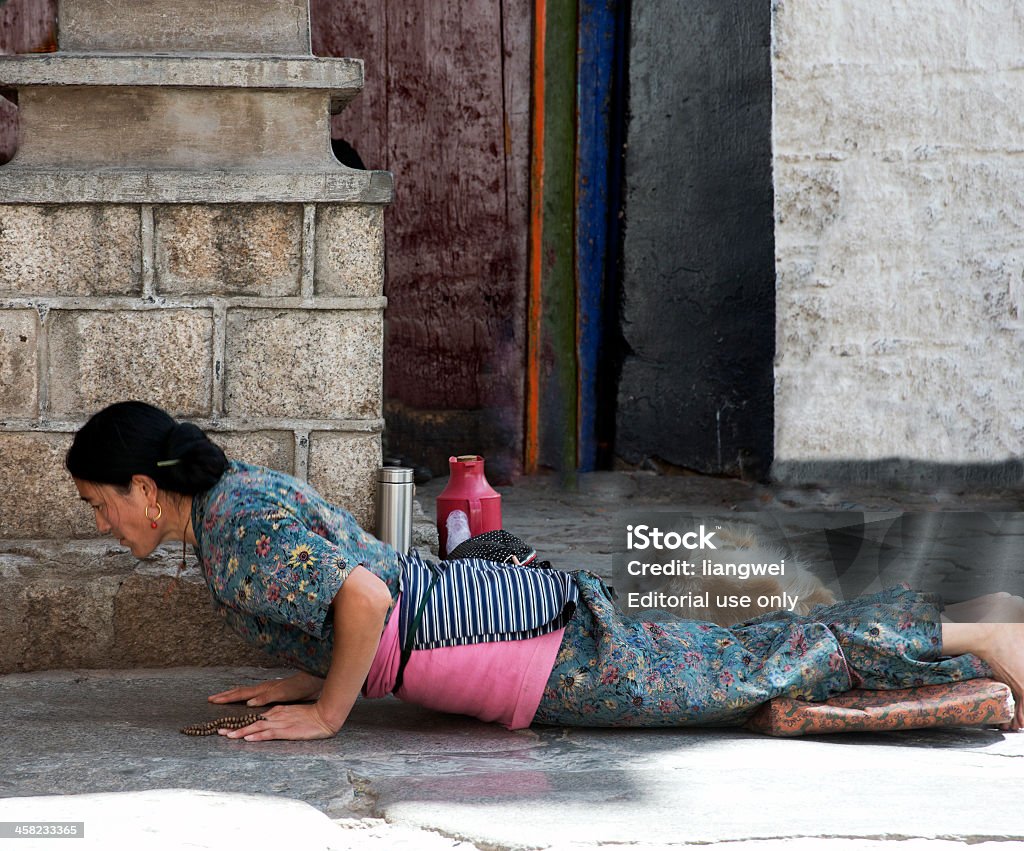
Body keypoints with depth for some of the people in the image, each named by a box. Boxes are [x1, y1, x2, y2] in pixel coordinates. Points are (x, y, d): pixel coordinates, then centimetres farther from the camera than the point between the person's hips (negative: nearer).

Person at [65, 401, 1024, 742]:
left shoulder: (234, 536, -18)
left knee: (750, 676, 1)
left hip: (545, 650, -9)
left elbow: (366, 596, -31)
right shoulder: (243, 489, 13)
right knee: (736, 660, 17)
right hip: (503, 600, 9)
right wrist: (314, 676, 10)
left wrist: (327, 711, -18)